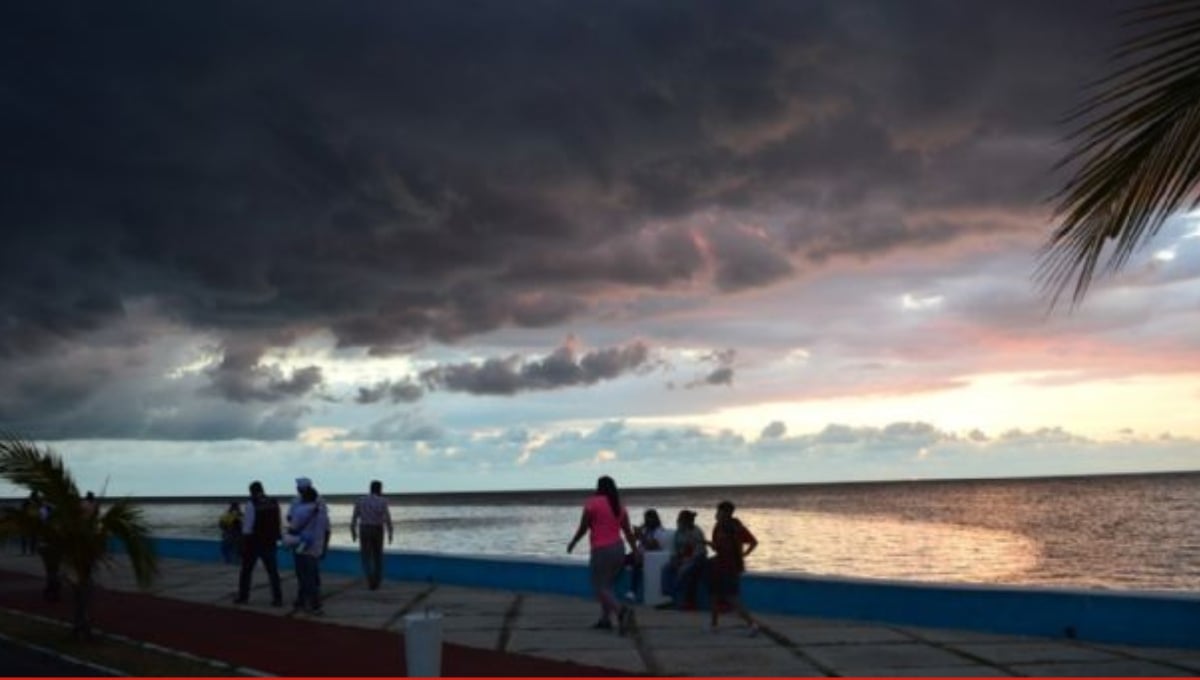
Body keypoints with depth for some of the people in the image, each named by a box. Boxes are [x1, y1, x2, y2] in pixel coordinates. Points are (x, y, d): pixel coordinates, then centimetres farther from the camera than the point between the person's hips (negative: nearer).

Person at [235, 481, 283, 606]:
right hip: (270, 542, 4)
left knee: (246, 570, 13)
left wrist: (244, 543, -5)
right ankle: (278, 598, 1)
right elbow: (278, 523, 6)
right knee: (273, 571, 6)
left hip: (254, 542, -4)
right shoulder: (274, 503, 2)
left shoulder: (251, 504, -12)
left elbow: (247, 526, -13)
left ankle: (243, 597, 20)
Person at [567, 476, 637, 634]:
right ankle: (605, 619, 16)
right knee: (607, 585, 18)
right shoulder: (619, 506, 10)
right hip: (618, 549, 7)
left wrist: (572, 543, 10)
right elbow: (628, 532, 9)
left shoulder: (592, 503, -8)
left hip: (601, 550, -7)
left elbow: (583, 528, -5)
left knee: (600, 588, -4)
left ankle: (621, 611, -27)